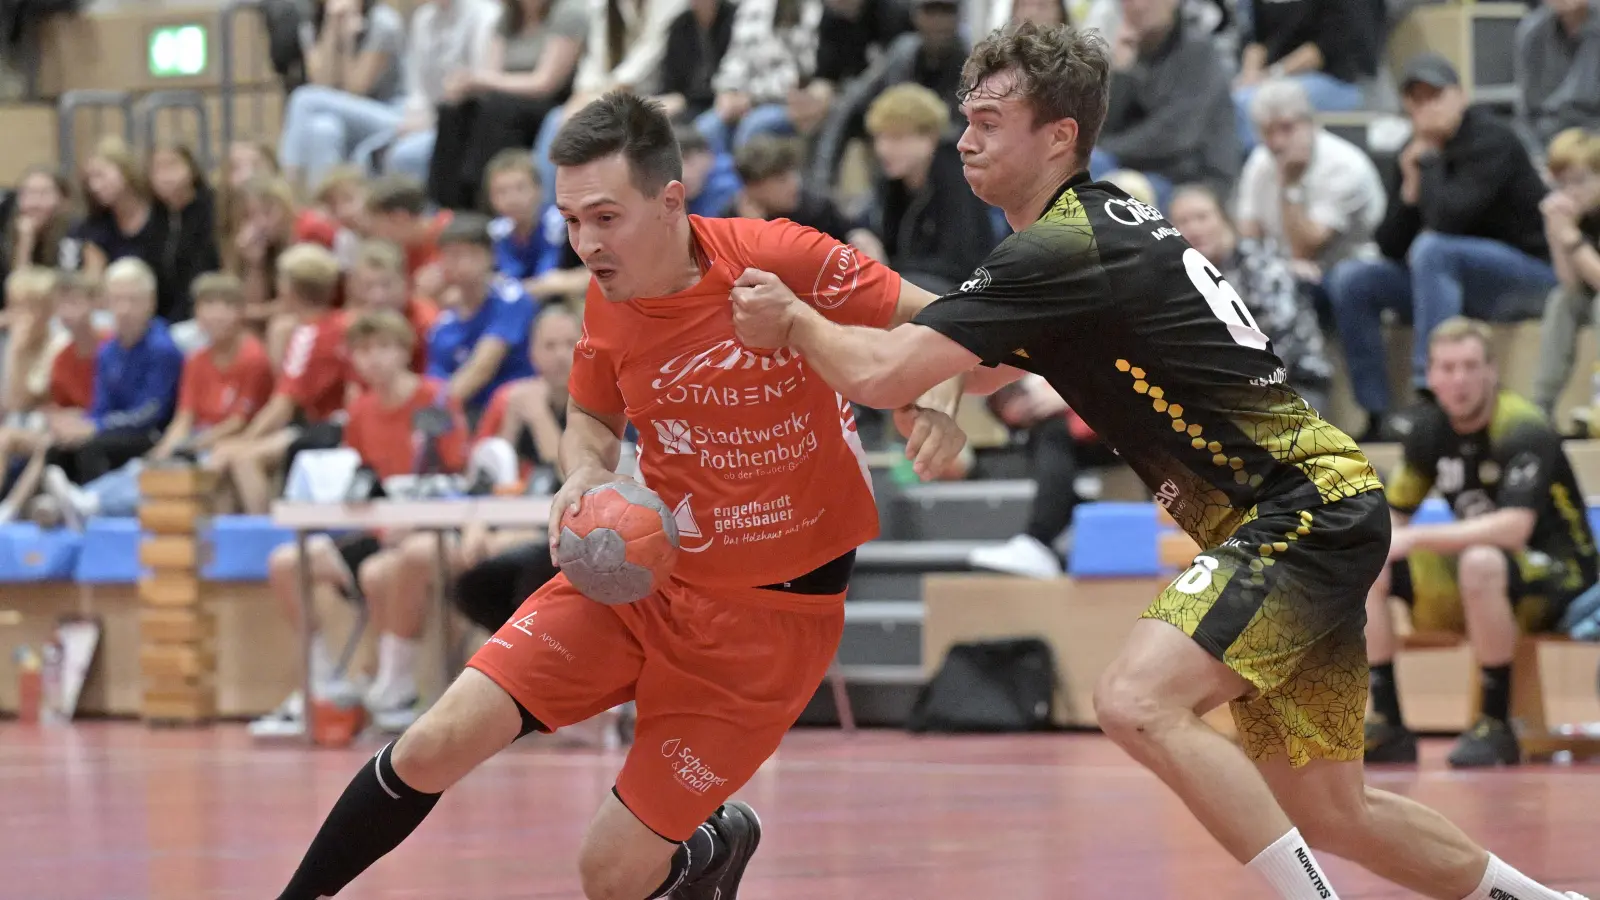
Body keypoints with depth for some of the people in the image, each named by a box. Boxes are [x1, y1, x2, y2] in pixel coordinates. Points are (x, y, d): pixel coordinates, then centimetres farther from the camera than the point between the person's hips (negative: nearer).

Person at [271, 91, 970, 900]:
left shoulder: (779, 260, -20)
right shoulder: (609, 297, -4)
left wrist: (935, 402, -30)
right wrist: (583, 474, -7)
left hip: (771, 612, -4)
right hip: (643, 571, 4)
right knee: (435, 747, -12)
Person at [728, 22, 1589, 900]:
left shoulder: (1059, 252, -16)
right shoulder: (1102, 218, 13)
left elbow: (880, 375, -19)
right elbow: (981, 363, 29)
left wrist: (794, 321, -1)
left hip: (1305, 510, -10)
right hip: (1318, 509, 10)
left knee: (1137, 701, -27)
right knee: (1327, 813, 16)